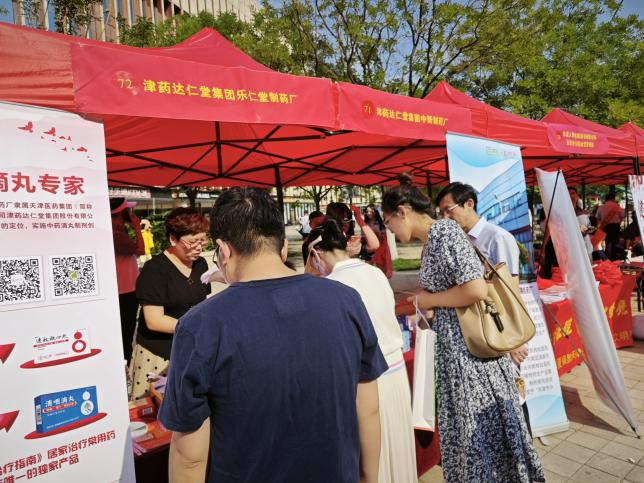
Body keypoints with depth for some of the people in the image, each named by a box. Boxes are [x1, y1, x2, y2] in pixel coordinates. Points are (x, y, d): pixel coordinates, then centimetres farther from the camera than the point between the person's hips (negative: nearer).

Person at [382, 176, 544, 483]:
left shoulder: (442, 230, -16)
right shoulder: (431, 240, 12)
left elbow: (476, 289, -25)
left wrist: (427, 300, -13)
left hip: (470, 345, -9)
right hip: (457, 343, 9)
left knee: (476, 428, 6)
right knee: (470, 427, 20)